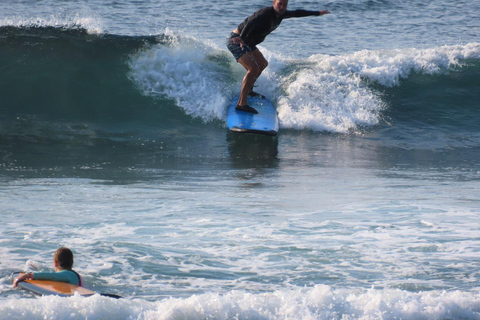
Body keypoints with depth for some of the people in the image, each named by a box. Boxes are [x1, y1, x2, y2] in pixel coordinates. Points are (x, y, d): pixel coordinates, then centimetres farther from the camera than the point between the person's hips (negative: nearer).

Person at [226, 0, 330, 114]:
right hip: (236, 40, -10)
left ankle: (248, 90, 43)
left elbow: (296, 13, 23)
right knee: (253, 69, -25)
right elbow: (251, 23, -43)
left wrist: (317, 13, 34)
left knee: (263, 64, 26)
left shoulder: (280, 14, 5)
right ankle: (242, 103, -29)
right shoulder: (266, 13, -25)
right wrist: (241, 39, -60)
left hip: (248, 43, 11)